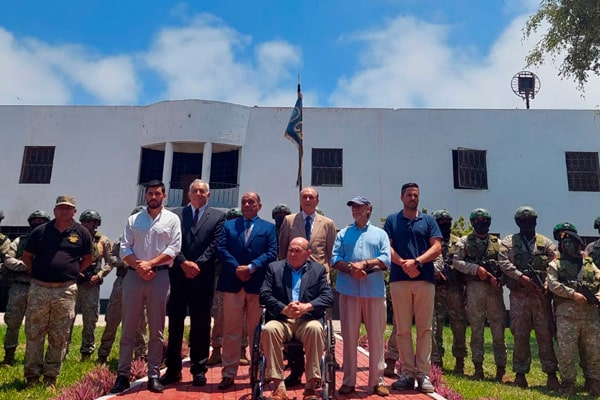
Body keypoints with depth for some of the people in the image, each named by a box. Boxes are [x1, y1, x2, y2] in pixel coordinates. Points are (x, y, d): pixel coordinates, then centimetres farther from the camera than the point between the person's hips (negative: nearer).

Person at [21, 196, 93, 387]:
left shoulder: (81, 232, 3)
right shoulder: (40, 231, 4)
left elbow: (88, 258, 13)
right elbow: (26, 256, 13)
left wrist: (72, 273, 7)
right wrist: (37, 272, 7)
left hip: (66, 290, 0)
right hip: (39, 288, 0)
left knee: (59, 337, 7)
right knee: (34, 334, 6)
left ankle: (51, 376, 19)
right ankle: (32, 376, 18)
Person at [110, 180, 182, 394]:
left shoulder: (172, 219, 5)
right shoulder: (133, 219, 11)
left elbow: (174, 248, -4)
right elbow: (125, 248, 4)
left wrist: (150, 263, -13)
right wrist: (138, 266, -11)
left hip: (160, 276, -1)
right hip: (134, 275, 2)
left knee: (157, 330, 5)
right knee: (128, 328, 5)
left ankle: (153, 375, 12)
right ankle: (123, 374, 13)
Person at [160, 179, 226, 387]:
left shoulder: (218, 216, 7)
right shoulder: (176, 214, 12)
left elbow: (215, 245, -3)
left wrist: (198, 264, -13)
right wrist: (184, 263, -12)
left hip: (203, 277, -1)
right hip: (178, 275, 2)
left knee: (200, 325, 4)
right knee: (175, 323, 8)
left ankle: (199, 370, 14)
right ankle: (173, 369, 18)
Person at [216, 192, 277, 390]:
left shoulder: (268, 227, 10)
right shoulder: (228, 225, 14)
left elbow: (272, 252, -2)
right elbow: (221, 249, 2)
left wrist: (251, 267, -14)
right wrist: (236, 268, -11)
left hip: (257, 284, -1)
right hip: (232, 283, 1)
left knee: (257, 331, 7)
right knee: (231, 330, 4)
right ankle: (229, 373, 12)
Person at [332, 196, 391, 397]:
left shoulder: (380, 234, 12)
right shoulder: (343, 233, 15)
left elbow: (386, 260, -1)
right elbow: (335, 259, 4)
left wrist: (364, 263, -13)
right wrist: (351, 268, -14)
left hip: (375, 291, -1)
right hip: (349, 290, 1)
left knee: (376, 336, 3)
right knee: (349, 336, 5)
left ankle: (377, 380, 13)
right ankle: (349, 380, 13)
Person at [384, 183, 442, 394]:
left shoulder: (428, 220, 13)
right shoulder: (392, 220, 12)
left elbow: (437, 247, 2)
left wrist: (416, 261, -12)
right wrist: (404, 263, -13)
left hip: (425, 279, 1)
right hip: (399, 279, 0)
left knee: (424, 328, 1)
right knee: (403, 329, 2)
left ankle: (423, 373, 7)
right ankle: (407, 372, 9)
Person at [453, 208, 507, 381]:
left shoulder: (498, 243, 12)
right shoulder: (465, 241, 9)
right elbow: (456, 261, -2)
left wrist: (499, 279, -11)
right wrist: (476, 268, -13)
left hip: (494, 289, 1)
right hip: (474, 288, -1)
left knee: (498, 329, 3)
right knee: (476, 329, 3)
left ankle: (501, 368, 13)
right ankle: (478, 367, 12)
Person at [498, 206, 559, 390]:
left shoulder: (545, 243, 10)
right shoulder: (508, 242, 6)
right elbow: (504, 263, -7)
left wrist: (548, 285, -14)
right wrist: (522, 278, -18)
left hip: (541, 295, 1)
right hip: (518, 296, 0)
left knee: (545, 334, 2)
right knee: (520, 335, 5)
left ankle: (551, 374, 12)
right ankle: (520, 373, 15)